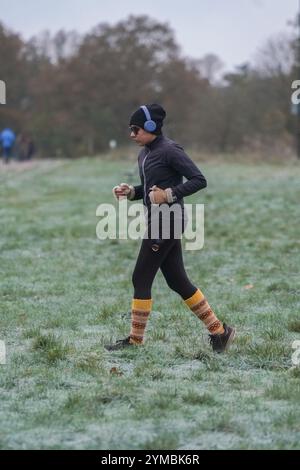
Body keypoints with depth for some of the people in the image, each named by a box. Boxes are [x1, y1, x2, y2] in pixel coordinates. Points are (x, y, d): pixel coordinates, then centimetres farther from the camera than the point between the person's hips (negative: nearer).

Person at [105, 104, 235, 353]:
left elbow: (199, 180, -15)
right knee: (178, 280, 11)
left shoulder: (169, 150, -13)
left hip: (167, 221, -10)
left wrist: (169, 194, -22)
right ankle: (219, 330, 15)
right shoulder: (145, 154, 13)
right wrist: (130, 191, 5)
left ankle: (135, 340, 5)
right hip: (156, 220, 10)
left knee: (141, 278, -4)